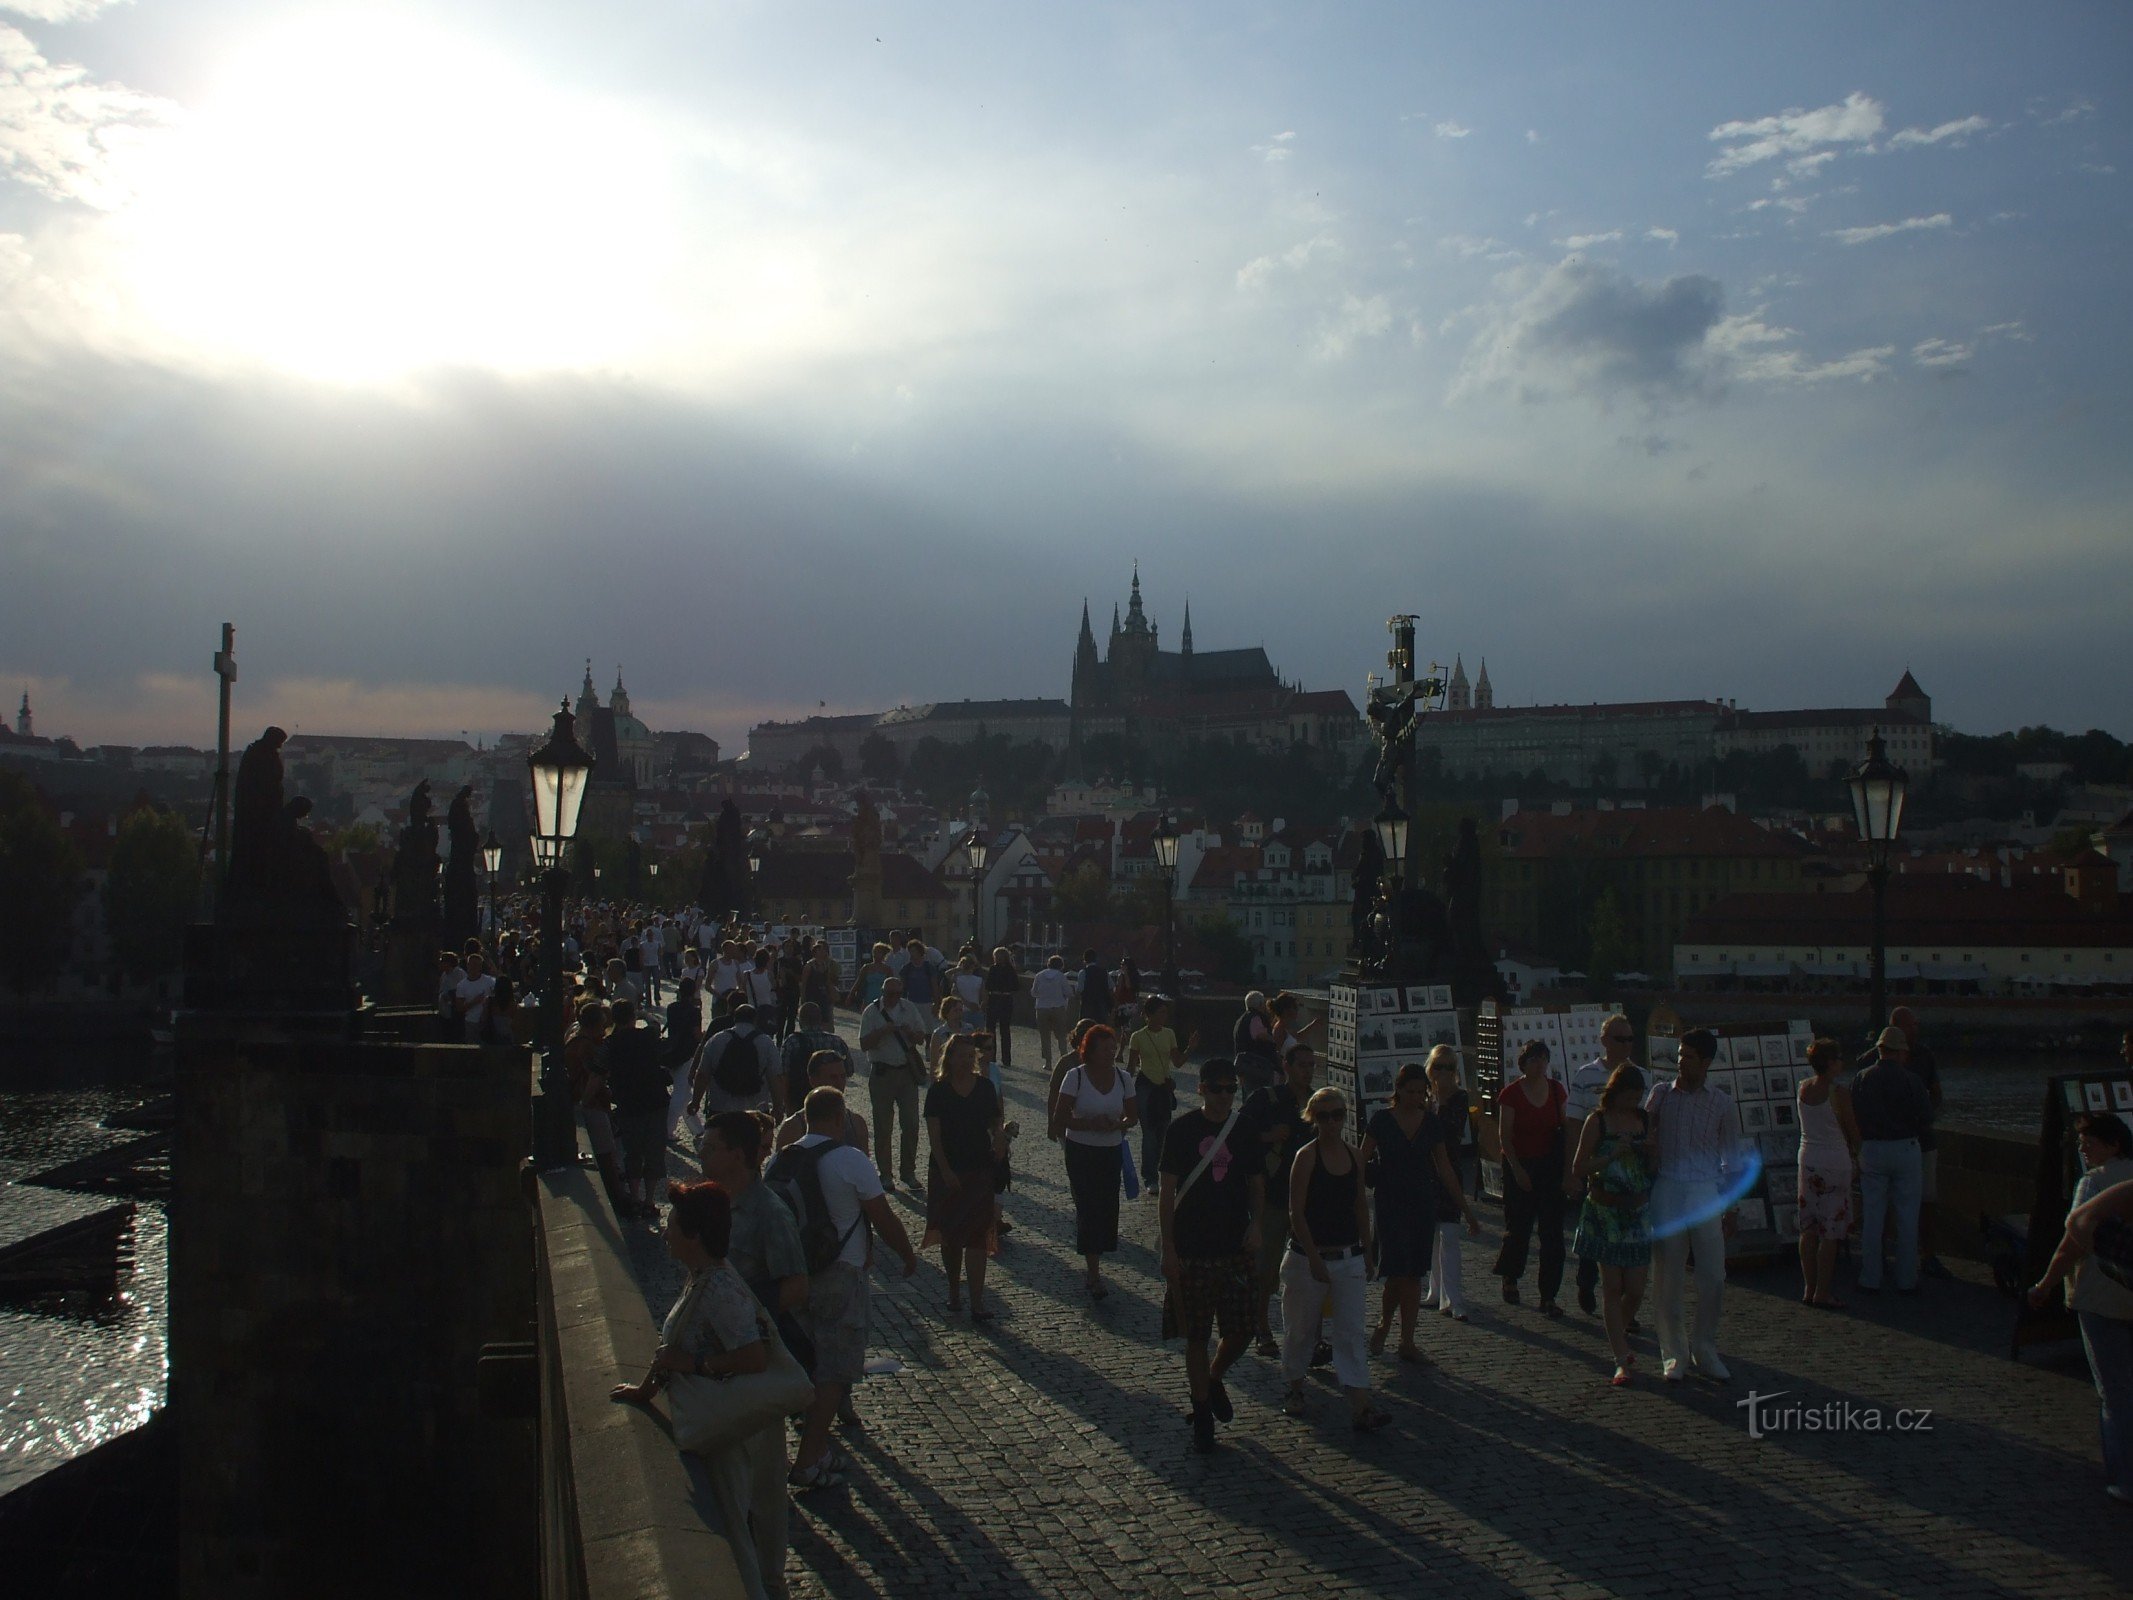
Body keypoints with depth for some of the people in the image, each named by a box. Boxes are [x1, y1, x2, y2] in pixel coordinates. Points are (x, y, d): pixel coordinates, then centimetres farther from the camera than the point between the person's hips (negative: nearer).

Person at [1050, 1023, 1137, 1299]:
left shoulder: (1122, 1079, 1)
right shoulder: (1075, 1077, -10)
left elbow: (1131, 1117, 8)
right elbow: (1059, 1118, -10)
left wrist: (1117, 1125, -14)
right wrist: (1090, 1124, -23)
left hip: (1112, 1151, 4)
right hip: (1081, 1152, -4)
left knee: (1107, 1209, 5)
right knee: (1088, 1209, -7)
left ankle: (1093, 1269, 23)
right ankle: (1094, 1275, -1)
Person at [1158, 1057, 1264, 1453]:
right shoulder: (1182, 1130, -4)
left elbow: (1257, 1187, 10)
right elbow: (1167, 1192, -3)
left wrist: (1256, 1225, -9)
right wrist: (1168, 1249, -8)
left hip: (1237, 1247, 2)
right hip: (1191, 1252, -2)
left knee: (1240, 1332, 3)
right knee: (1196, 1336, 4)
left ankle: (1212, 1380, 33)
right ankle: (1202, 1414, 18)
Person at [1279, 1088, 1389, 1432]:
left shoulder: (1353, 1156, 5)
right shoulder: (1306, 1156, -10)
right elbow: (1297, 1213, -12)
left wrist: (1367, 1252, 13)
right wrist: (1315, 1259, -16)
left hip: (1349, 1258, 4)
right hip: (1309, 1257, -4)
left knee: (1351, 1332, -2)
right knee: (1301, 1329, 10)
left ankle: (1361, 1407, -7)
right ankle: (1295, 1388, 31)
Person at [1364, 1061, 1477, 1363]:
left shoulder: (1431, 1124, 5)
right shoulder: (1382, 1121, -5)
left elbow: (1444, 1169, 11)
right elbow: (1362, 1162, -3)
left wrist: (1466, 1208, 11)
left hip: (1424, 1204, 4)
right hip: (1391, 1203, -4)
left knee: (1415, 1274, 5)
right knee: (1397, 1273, -10)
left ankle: (1407, 1341, 14)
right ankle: (1383, 1325, 16)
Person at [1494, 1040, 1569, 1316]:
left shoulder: (1556, 1090, 4)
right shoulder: (1512, 1093, -8)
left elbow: (1564, 1128, 11)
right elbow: (1504, 1136, -7)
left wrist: (1566, 1167, 4)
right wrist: (1517, 1169, -13)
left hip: (1550, 1166, 3)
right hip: (1520, 1166, -3)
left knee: (1552, 1232, -2)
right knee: (1519, 1228, 4)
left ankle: (1548, 1297, 2)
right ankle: (1509, 1278, 32)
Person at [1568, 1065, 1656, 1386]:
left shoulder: (1644, 1120, 7)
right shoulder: (1597, 1121, -4)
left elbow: (1655, 1167, 13)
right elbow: (1578, 1169, -6)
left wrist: (1650, 1151, -8)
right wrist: (1612, 1155, -19)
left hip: (1638, 1211, 3)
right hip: (1604, 1212, -3)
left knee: (1635, 1289, 1)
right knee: (1612, 1288, -1)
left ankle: (1619, 1335, 30)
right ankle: (1621, 1360, 3)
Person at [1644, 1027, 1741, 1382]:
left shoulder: (1721, 1104, 7)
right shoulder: (1660, 1094, 6)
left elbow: (1731, 1159, 11)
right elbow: (1644, 1140, 9)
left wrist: (1729, 1209, 8)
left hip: (1707, 1195, 0)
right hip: (1667, 1192, 0)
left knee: (1713, 1277, -1)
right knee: (1669, 1278, 3)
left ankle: (1705, 1350, 14)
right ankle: (1675, 1353, 13)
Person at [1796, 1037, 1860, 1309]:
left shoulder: (1803, 1088, 4)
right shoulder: (1839, 1093, -14)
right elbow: (1852, 1129, -5)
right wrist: (1858, 1157, 11)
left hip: (1807, 1161, 6)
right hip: (1835, 1163, -6)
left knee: (1809, 1230, 11)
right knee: (1830, 1232, 0)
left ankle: (1809, 1288, 16)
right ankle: (1822, 1292, 1)